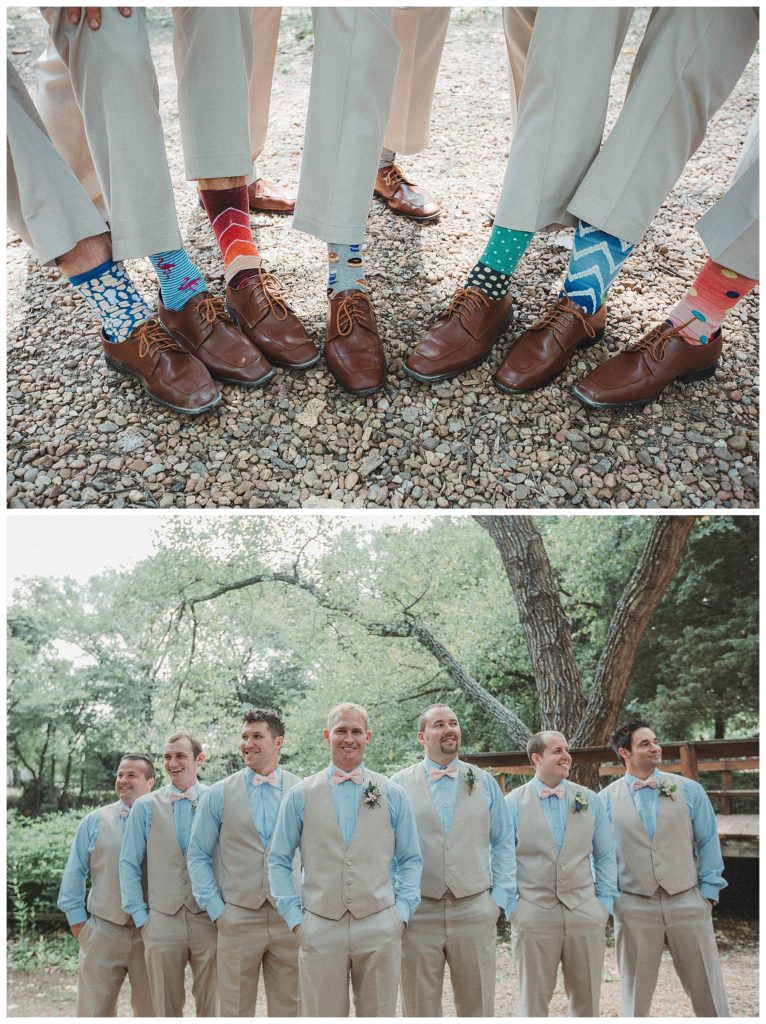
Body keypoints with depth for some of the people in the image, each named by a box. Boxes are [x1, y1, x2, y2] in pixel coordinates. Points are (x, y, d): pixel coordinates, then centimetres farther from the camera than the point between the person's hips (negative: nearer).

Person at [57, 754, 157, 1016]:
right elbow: (74, 874, 7)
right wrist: (77, 921, 3)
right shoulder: (94, 822, 4)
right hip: (103, 933, 1)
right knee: (94, 1012, 5)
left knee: (150, 1010, 11)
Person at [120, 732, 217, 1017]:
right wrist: (140, 916, 1)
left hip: (209, 919, -1)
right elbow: (129, 864, 7)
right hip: (162, 921, 1)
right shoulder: (145, 807, 5)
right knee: (166, 1007, 8)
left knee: (210, 1005, 6)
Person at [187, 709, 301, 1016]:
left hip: (290, 919, 0)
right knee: (235, 1011, 7)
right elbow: (197, 856, 5)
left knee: (288, 1009, 9)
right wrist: (215, 910, -2)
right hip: (237, 919, 0)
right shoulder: (218, 795, 2)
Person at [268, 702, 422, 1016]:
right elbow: (279, 861, 7)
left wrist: (402, 911, 0)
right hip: (320, 929, -1)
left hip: (380, 928, 1)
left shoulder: (393, 795, 6)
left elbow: (411, 860, 10)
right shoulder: (300, 795, 4)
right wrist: (294, 917, 0)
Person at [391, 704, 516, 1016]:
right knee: (420, 1008, 9)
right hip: (417, 914, -1)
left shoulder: (484, 783, 7)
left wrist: (499, 899, 2)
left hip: (475, 911, 1)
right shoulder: (399, 785, 2)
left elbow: (503, 844, 9)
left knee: (478, 1006, 9)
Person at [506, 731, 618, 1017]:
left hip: (585, 913, 2)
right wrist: (510, 905, -2)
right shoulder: (513, 803, -2)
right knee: (534, 1000, 9)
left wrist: (605, 903, 4)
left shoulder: (590, 800, 6)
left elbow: (606, 856, 10)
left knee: (587, 999, 12)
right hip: (533, 914, -2)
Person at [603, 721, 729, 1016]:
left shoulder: (689, 790, 1)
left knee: (709, 992, 7)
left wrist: (708, 892, 1)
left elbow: (708, 843, 5)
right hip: (633, 907, 0)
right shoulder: (607, 799, 0)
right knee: (636, 994, 11)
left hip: (688, 903, 1)